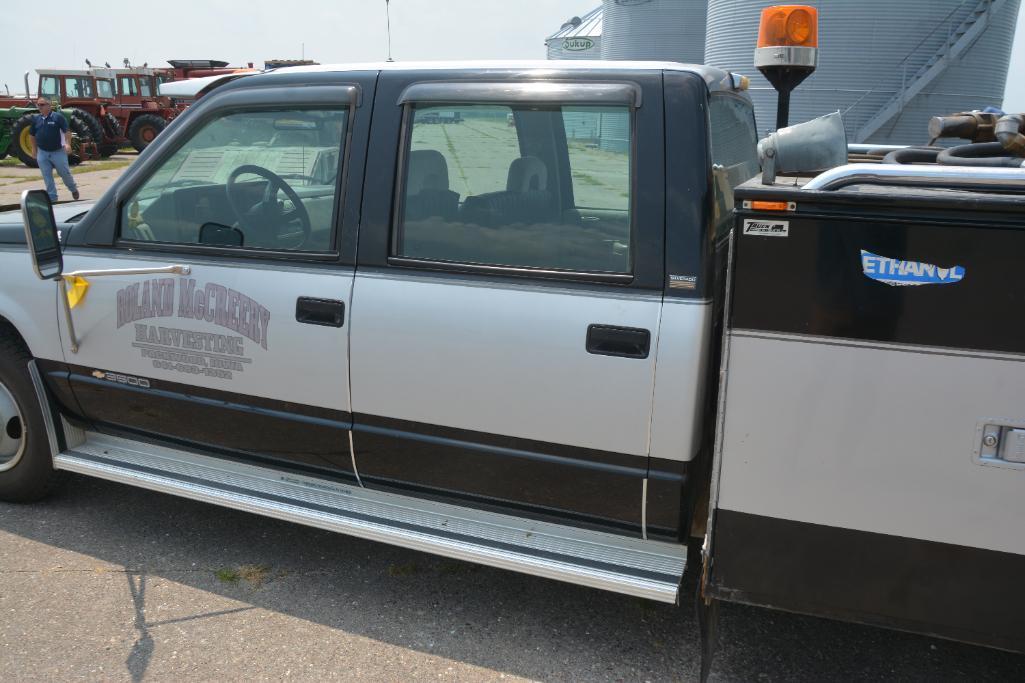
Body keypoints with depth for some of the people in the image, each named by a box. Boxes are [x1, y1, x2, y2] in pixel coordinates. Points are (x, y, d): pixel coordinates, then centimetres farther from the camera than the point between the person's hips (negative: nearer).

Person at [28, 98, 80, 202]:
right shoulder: (36, 119, 8)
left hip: (58, 151, -4)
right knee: (47, 177, 3)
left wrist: (67, 144, -23)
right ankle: (52, 197, 10)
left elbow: (66, 131, -12)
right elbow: (33, 135, 16)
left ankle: (74, 189, 29)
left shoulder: (58, 117, -6)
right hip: (42, 153, 4)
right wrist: (34, 148, 14)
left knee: (65, 173, 4)